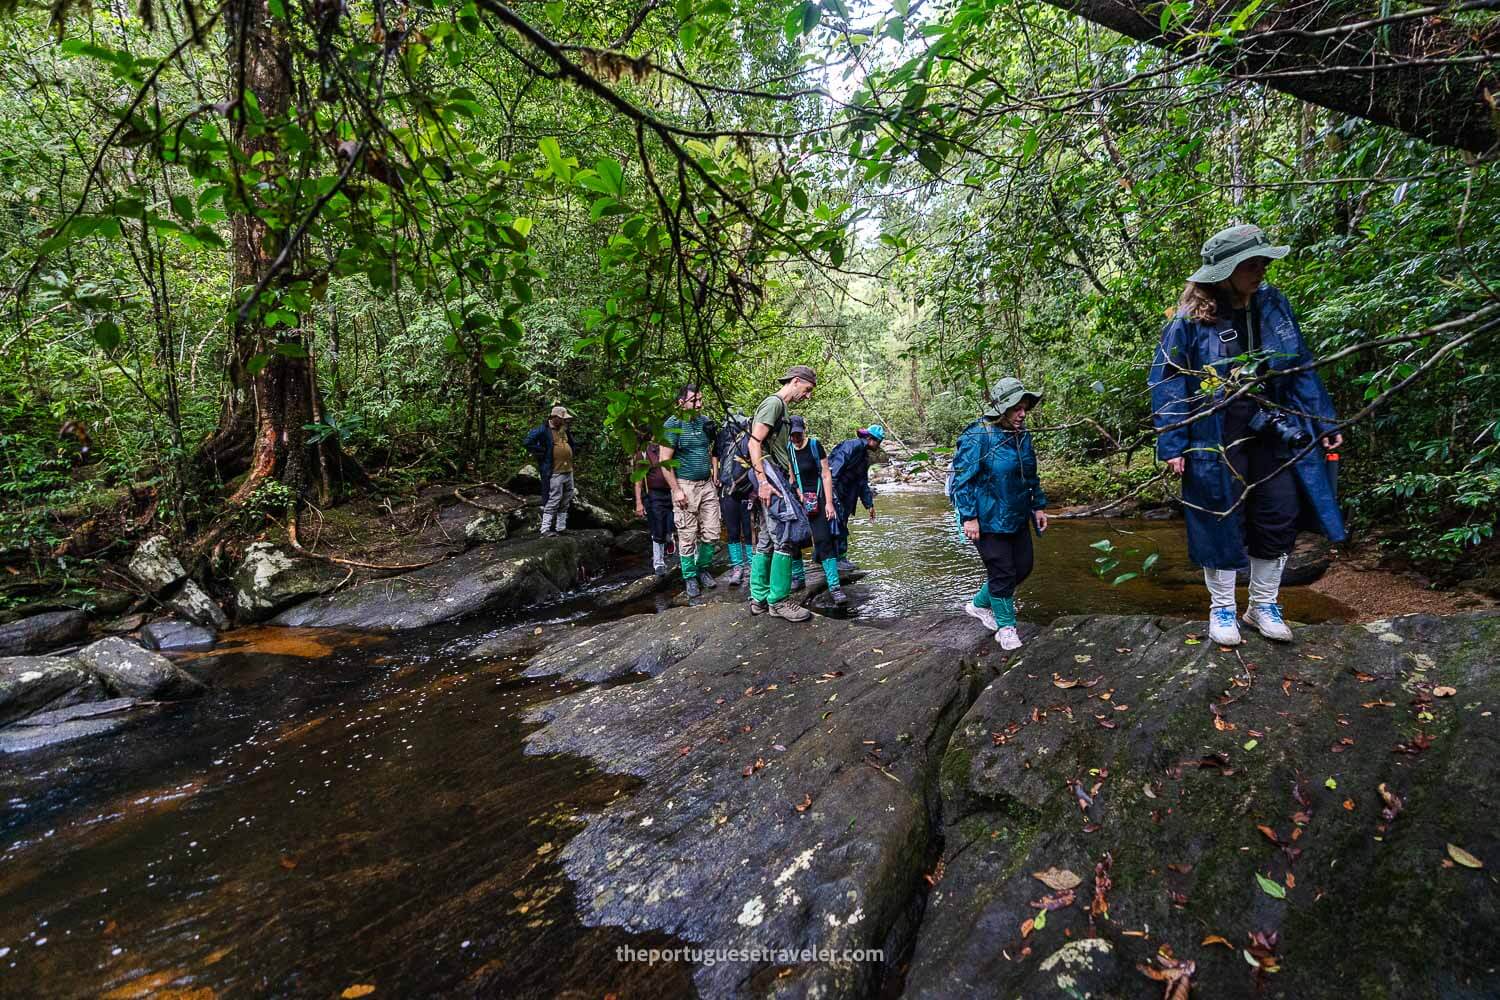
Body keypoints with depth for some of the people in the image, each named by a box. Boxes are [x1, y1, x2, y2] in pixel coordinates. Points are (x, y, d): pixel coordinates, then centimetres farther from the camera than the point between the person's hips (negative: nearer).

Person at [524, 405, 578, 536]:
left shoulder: (565, 429, 13)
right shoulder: (543, 430, -10)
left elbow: (573, 444, 30)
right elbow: (528, 442, -19)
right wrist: (542, 453, -15)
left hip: (568, 471, 8)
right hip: (554, 473, -8)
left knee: (566, 502, 12)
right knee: (553, 501, -9)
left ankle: (561, 528, 22)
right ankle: (545, 529, -3)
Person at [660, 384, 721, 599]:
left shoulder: (706, 422, 8)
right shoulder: (673, 425, -8)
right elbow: (665, 461, -10)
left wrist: (715, 480, 11)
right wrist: (676, 490, -14)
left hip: (707, 485, 5)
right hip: (685, 486, -5)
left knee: (711, 533, 5)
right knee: (688, 536, 0)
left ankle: (703, 568, 24)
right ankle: (689, 577, 14)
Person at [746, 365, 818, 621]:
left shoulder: (782, 407, 23)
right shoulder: (773, 402, -7)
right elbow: (754, 443, -16)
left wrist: (791, 480, 19)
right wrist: (762, 481, -22)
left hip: (776, 477, 10)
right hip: (769, 474, -10)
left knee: (766, 540, 11)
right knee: (786, 537, -10)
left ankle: (759, 598, 17)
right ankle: (778, 600, -3)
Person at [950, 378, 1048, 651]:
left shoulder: (1022, 435, 5)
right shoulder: (977, 437, -20)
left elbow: (1031, 475, 17)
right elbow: (962, 478, -19)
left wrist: (1038, 506, 15)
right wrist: (969, 517, -21)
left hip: (1018, 518, 8)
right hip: (988, 521, -8)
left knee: (1023, 567, 13)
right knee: (1002, 573, -1)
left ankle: (979, 604, 33)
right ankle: (1005, 627, 19)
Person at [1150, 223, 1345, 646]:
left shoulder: (1273, 305, 3)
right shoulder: (1190, 321, -11)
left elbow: (1300, 367, 10)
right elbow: (1167, 384, -9)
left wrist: (1324, 421, 10)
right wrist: (1172, 445, -13)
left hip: (1274, 435, 5)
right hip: (1215, 440, -4)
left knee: (1279, 520, 9)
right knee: (1222, 523, 5)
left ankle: (1264, 606, 28)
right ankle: (1222, 609, 23)